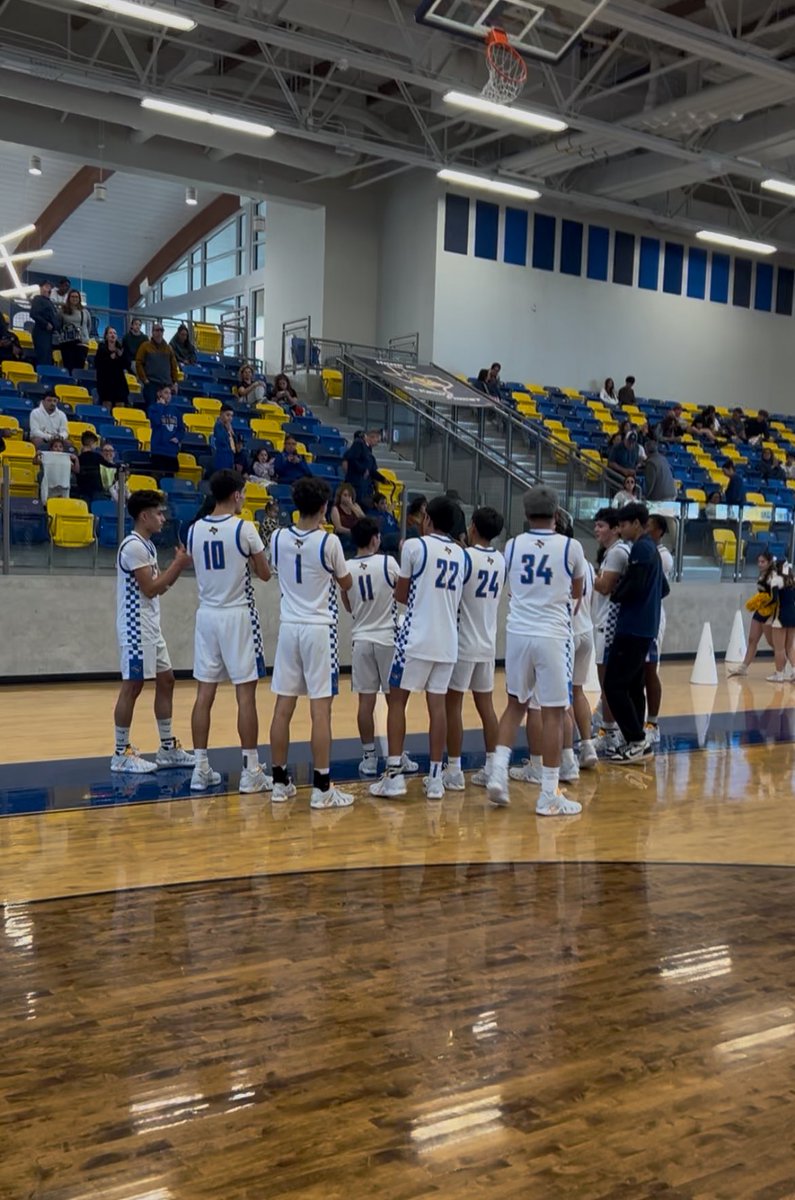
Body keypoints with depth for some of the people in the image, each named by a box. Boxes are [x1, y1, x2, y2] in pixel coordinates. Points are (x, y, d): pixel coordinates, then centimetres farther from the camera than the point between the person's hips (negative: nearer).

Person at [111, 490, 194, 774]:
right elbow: (150, 589, -20)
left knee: (165, 681, 12)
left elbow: (159, 587, 18)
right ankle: (121, 754, 5)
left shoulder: (147, 545, 15)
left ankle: (167, 748, 20)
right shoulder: (133, 546, -16)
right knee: (132, 687, -4)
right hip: (136, 627, -10)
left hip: (151, 627, 10)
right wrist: (178, 563, -14)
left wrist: (180, 564, 6)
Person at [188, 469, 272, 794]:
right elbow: (265, 574, -1)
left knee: (204, 693, 7)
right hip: (238, 616, -5)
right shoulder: (244, 528, -11)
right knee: (245, 694, 0)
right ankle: (250, 772, 3)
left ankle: (201, 769, 10)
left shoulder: (194, 529, 4)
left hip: (206, 615, 5)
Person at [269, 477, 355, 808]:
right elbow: (346, 584, 5)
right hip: (319, 629, -4)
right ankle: (322, 788, 0)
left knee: (283, 706, 8)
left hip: (288, 627, 5)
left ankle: (279, 781, 16)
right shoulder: (329, 542, -11)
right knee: (320, 709, -3)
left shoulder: (278, 538, 1)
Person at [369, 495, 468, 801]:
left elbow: (401, 595, 1)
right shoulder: (461, 554, 11)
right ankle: (435, 778, 7)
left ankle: (394, 774, 1)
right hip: (447, 641, 5)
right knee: (437, 704, 6)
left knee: (396, 700, 4)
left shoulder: (414, 545, -6)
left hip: (416, 638, -5)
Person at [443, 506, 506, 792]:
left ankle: (454, 771, 2)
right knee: (486, 704, 11)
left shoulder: (465, 556, -14)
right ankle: (491, 768, 13)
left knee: (453, 704, 1)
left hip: (463, 642, -6)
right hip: (488, 643, 6)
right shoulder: (500, 560, 7)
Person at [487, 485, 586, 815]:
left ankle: (498, 773, 10)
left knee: (515, 704, 20)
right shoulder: (571, 547, -3)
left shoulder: (512, 546, 5)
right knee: (553, 713, 2)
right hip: (552, 636, -4)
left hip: (517, 633, 4)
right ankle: (549, 795, 6)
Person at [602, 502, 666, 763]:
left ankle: (638, 741, -8)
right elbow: (663, 589, 25)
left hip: (632, 628, -10)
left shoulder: (640, 548, -12)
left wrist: (616, 595, -4)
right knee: (633, 686, 12)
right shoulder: (651, 548, 18)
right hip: (644, 628, 10)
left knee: (614, 685, -8)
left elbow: (633, 587, -21)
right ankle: (636, 741, 14)